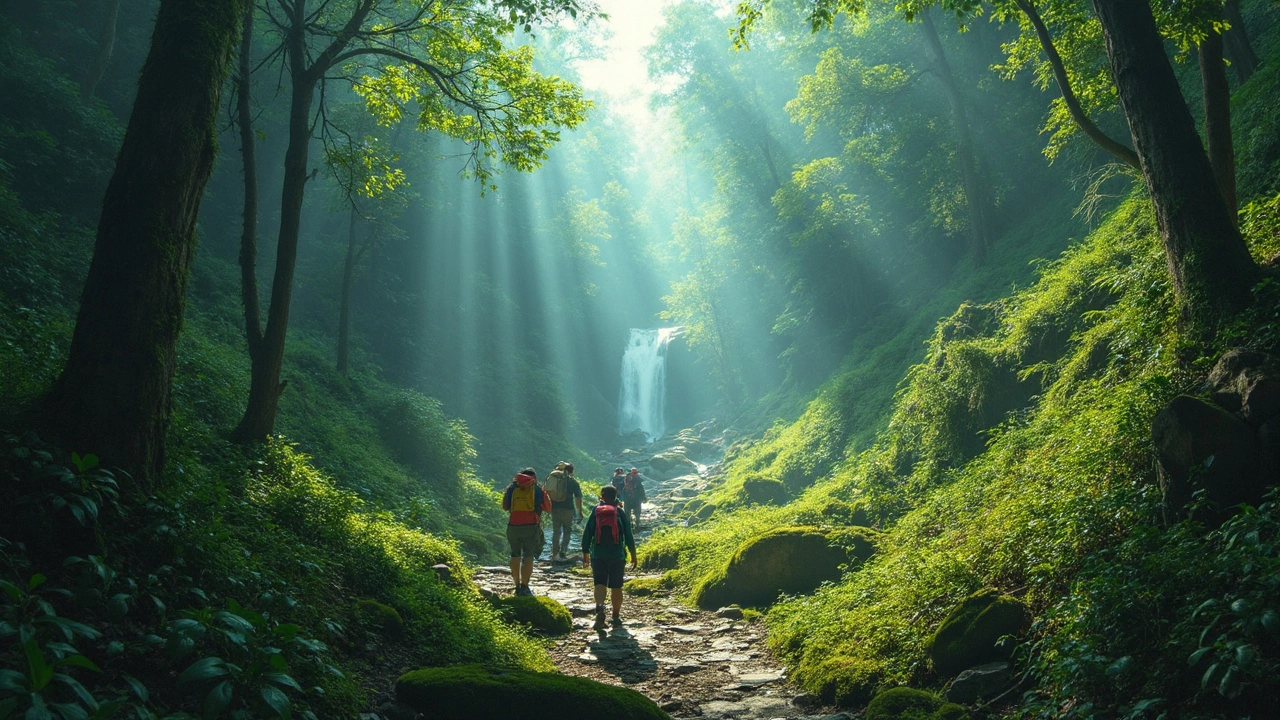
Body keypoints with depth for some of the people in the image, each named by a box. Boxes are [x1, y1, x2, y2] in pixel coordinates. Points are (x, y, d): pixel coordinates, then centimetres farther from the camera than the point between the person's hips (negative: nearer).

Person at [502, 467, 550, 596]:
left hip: (513, 526, 2)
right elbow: (548, 508, 7)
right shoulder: (537, 490, 5)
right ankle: (524, 587, -4)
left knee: (515, 555, 16)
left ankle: (517, 586, 17)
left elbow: (505, 507, 20)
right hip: (531, 527, -2)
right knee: (528, 557, 2)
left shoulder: (512, 488, 10)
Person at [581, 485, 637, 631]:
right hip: (617, 555, 0)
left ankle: (599, 607, -25)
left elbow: (587, 534, 0)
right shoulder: (620, 513, 0)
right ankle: (616, 617, 15)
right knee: (616, 587, 10)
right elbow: (628, 536, 0)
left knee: (600, 584, 2)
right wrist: (633, 555, 9)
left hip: (598, 555, 0)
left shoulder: (595, 512, 0)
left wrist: (585, 554, 10)